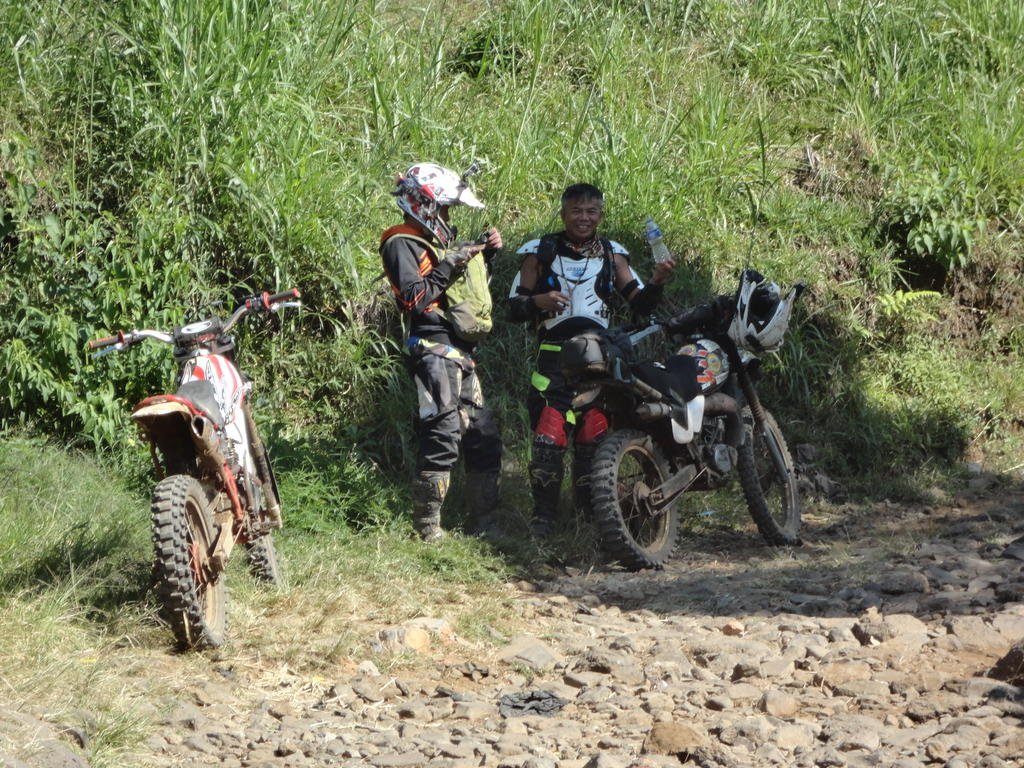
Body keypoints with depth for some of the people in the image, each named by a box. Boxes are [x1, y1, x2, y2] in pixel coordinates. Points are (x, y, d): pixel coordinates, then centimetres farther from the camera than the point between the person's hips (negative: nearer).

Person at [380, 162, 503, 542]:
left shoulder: (434, 241, 24)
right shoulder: (401, 244, -5)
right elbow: (414, 297, -18)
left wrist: (484, 255, 19)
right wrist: (449, 265, -18)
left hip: (460, 352, 10)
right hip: (433, 349, -10)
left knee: (483, 436, 12)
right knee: (443, 434, -16)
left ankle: (483, 518, 20)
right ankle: (428, 525, -13)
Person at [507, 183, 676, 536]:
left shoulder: (612, 255, 15)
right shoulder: (540, 252, 8)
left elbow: (640, 304, 10)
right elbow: (514, 309, 6)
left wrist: (657, 282, -10)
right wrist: (538, 301, -15)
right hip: (554, 357, -2)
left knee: (593, 440, -3)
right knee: (548, 436, -14)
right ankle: (543, 514, -8)